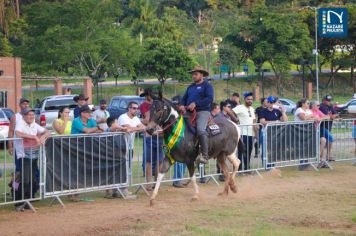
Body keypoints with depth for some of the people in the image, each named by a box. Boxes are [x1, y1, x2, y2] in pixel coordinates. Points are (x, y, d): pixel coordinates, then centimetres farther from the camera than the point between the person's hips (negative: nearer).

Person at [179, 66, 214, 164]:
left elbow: (209, 99, -11)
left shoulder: (207, 86, 3)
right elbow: (184, 98, 22)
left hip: (203, 111, -8)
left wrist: (195, 103, -20)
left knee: (201, 129, -31)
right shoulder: (190, 87, 24)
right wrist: (182, 105, -2)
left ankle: (205, 155, -33)